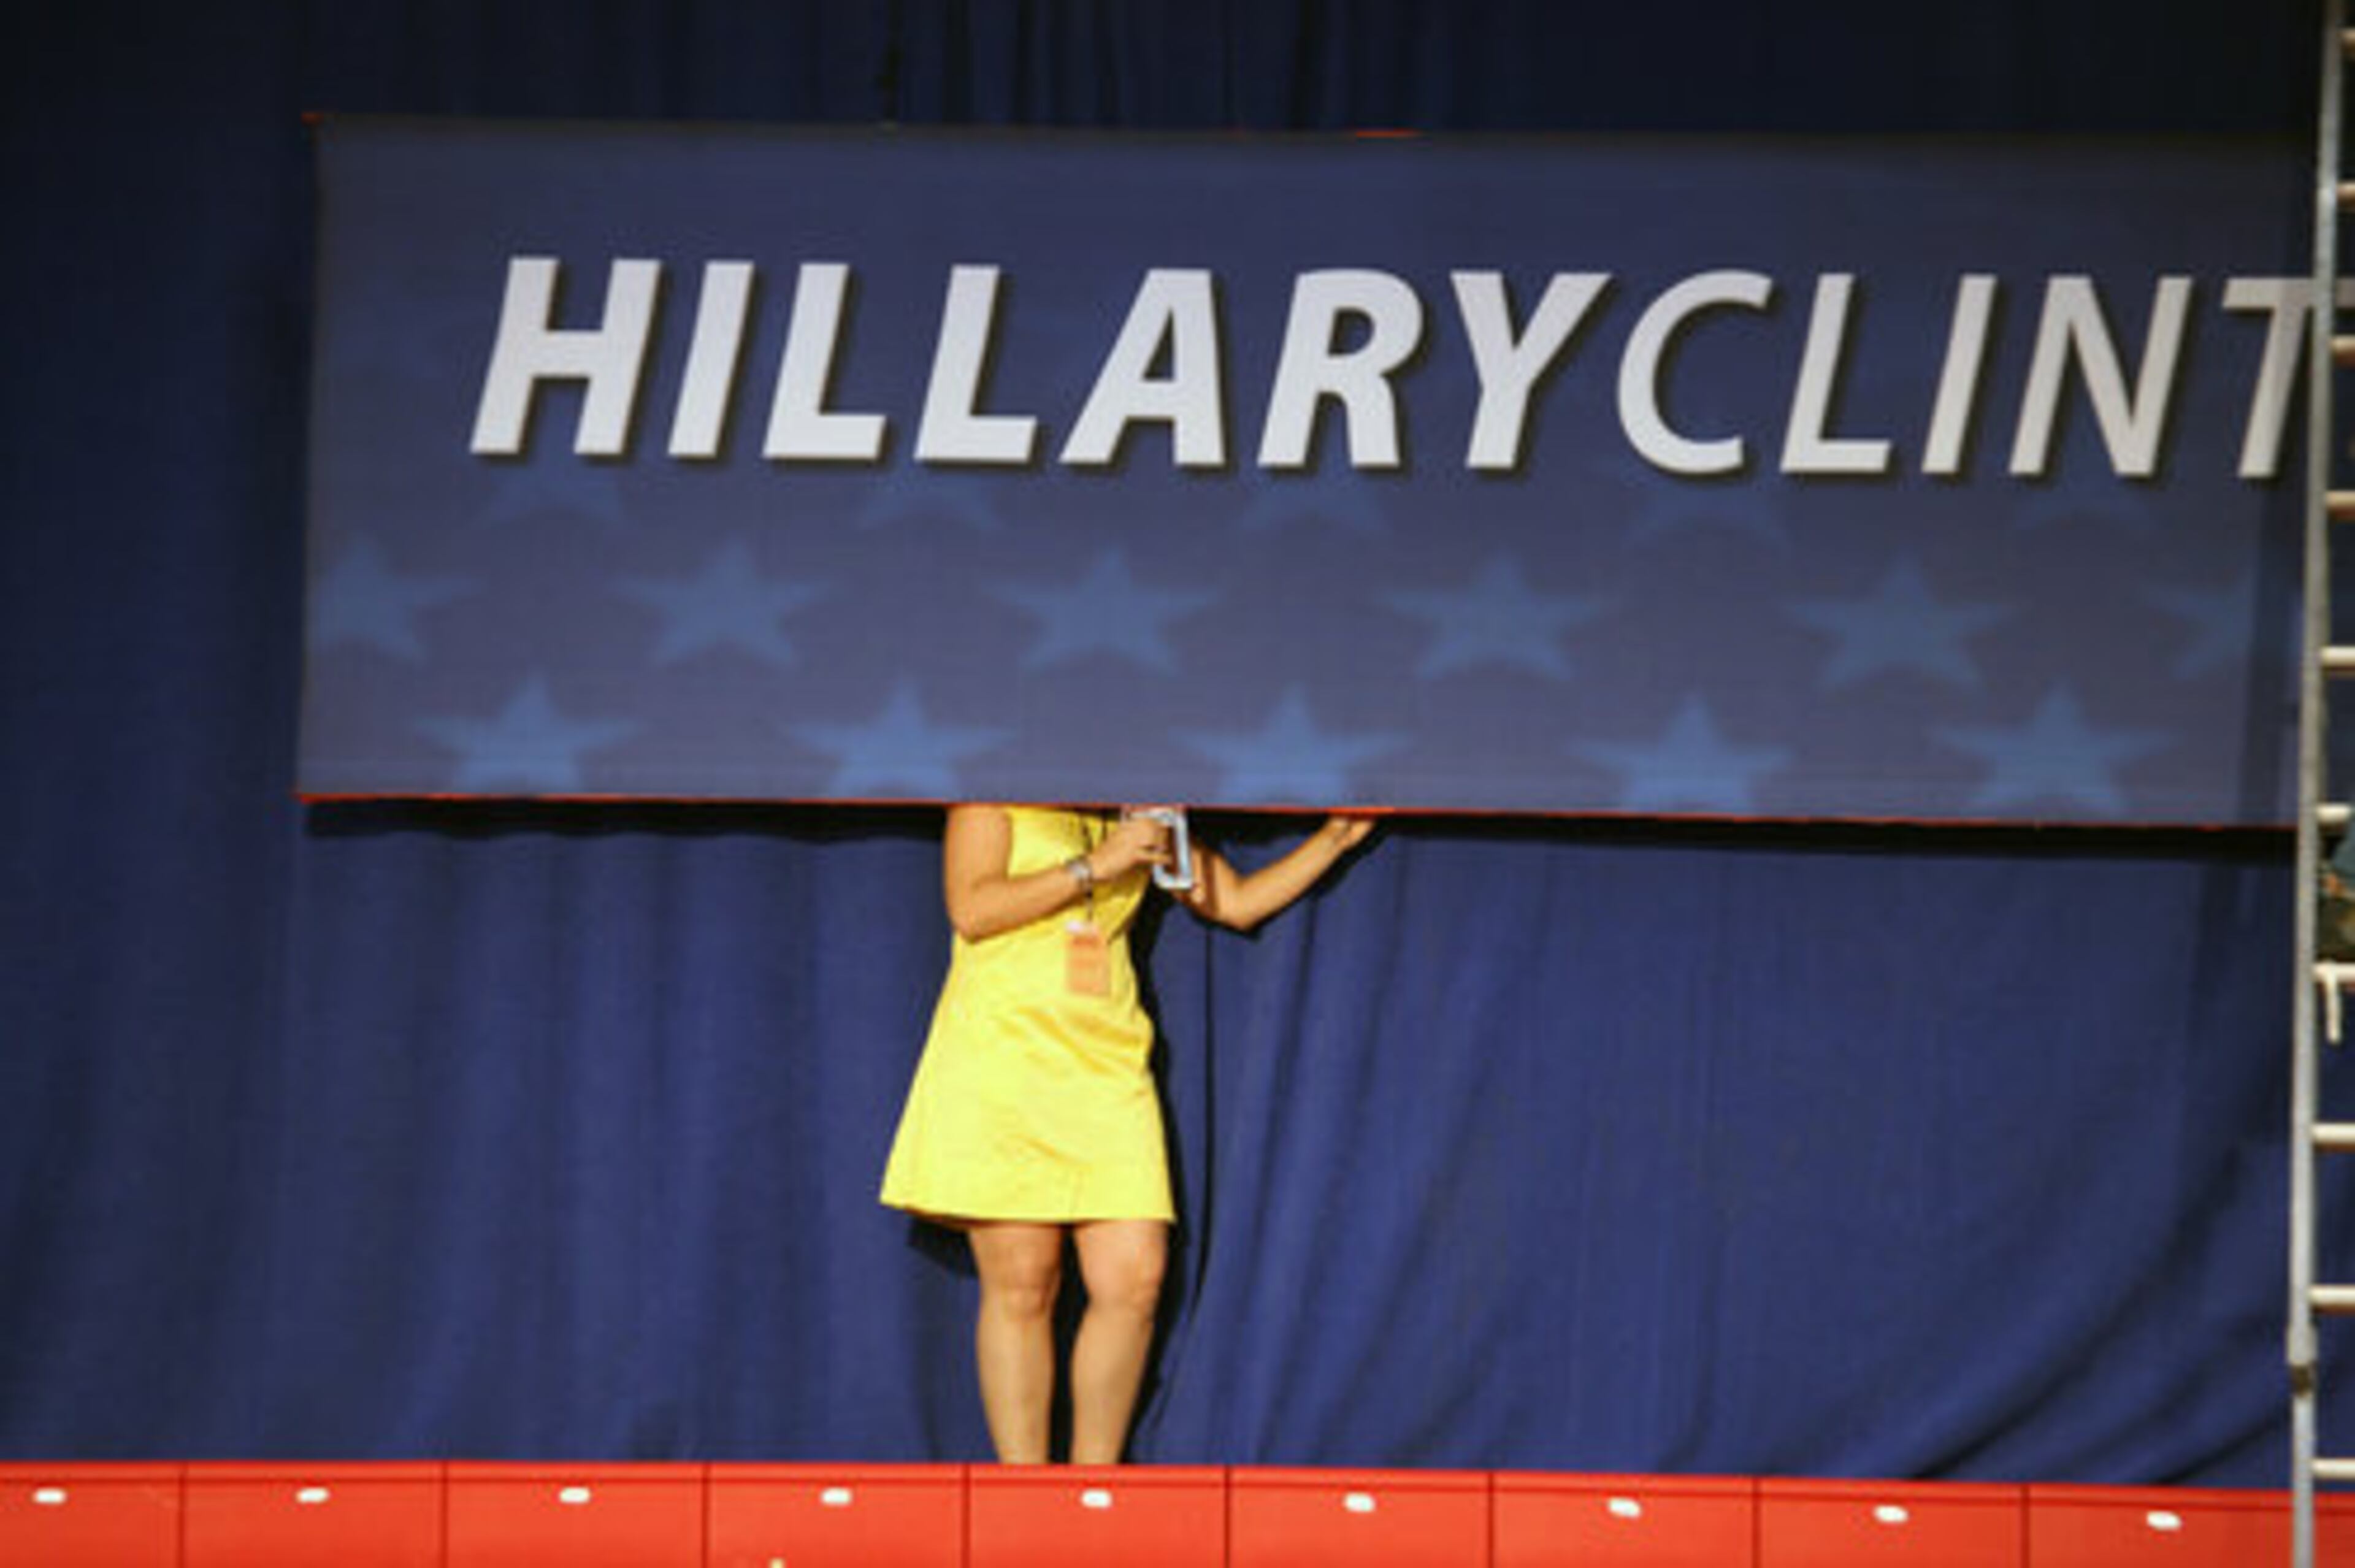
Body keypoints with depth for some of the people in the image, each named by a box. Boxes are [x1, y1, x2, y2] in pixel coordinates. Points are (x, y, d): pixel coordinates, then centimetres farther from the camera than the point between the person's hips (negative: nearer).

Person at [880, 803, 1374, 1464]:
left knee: (1135, 1279, -6)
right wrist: (1096, 865, -11)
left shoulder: (1142, 819, 18)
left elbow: (1238, 903, 21)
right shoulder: (996, 799, 4)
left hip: (1105, 1064, 5)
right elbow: (971, 910, -9)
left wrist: (1336, 837, 15)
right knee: (1021, 1284, -5)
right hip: (1001, 1055, -4)